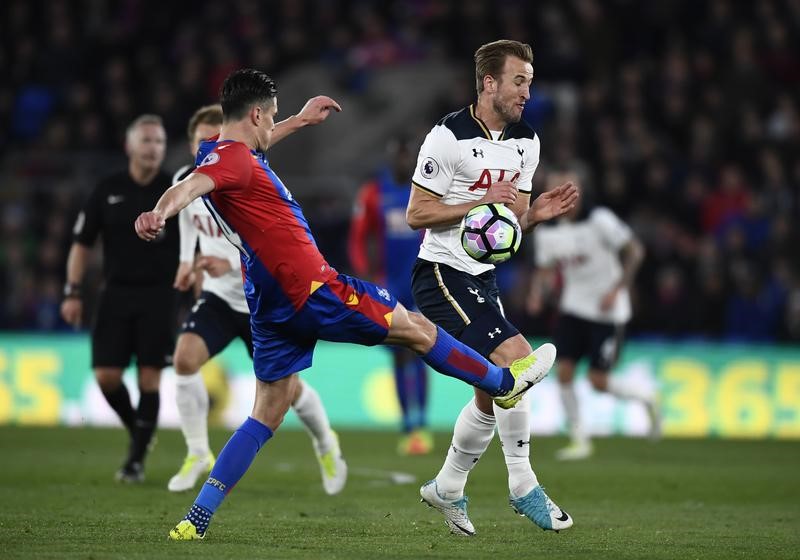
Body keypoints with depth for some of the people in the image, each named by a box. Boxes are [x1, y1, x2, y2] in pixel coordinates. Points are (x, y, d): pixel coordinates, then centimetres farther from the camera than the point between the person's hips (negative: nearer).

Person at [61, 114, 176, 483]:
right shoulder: (107, 191, 3)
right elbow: (82, 243, 8)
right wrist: (72, 291, 0)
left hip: (158, 296, -2)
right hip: (116, 293, 2)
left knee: (149, 379, -5)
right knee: (106, 375, -4)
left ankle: (137, 459, 4)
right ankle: (137, 430, 23)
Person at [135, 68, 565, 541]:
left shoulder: (222, 152, 13)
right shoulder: (234, 159, -17)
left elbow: (258, 142, 37)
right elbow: (190, 187, -38)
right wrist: (159, 214, -59)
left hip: (273, 304, 10)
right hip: (312, 289, -10)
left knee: (267, 414, 8)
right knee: (415, 328, 10)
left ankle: (196, 520, -1)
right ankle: (505, 382, 30)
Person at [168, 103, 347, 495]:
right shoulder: (185, 181, -10)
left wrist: (231, 266, -38)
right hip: (219, 296, 4)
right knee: (184, 357, -21)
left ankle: (325, 445, 36)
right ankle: (198, 454, -7)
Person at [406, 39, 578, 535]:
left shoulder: (526, 142, 9)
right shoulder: (449, 137, -14)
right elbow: (417, 214, -13)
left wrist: (536, 212, -7)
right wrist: (484, 201, -21)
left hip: (484, 277, 9)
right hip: (443, 272, -9)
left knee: (492, 394, 11)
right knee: (515, 358, -22)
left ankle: (447, 490, 30)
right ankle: (523, 486, -13)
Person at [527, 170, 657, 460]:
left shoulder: (599, 220, -16)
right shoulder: (547, 232, 1)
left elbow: (635, 251, -14)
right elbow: (545, 270, 12)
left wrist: (616, 290, -21)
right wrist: (536, 293, -10)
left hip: (608, 311, -5)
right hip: (574, 308, 5)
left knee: (598, 381, -7)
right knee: (564, 373, -7)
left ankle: (645, 397, 22)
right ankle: (579, 440, 7)